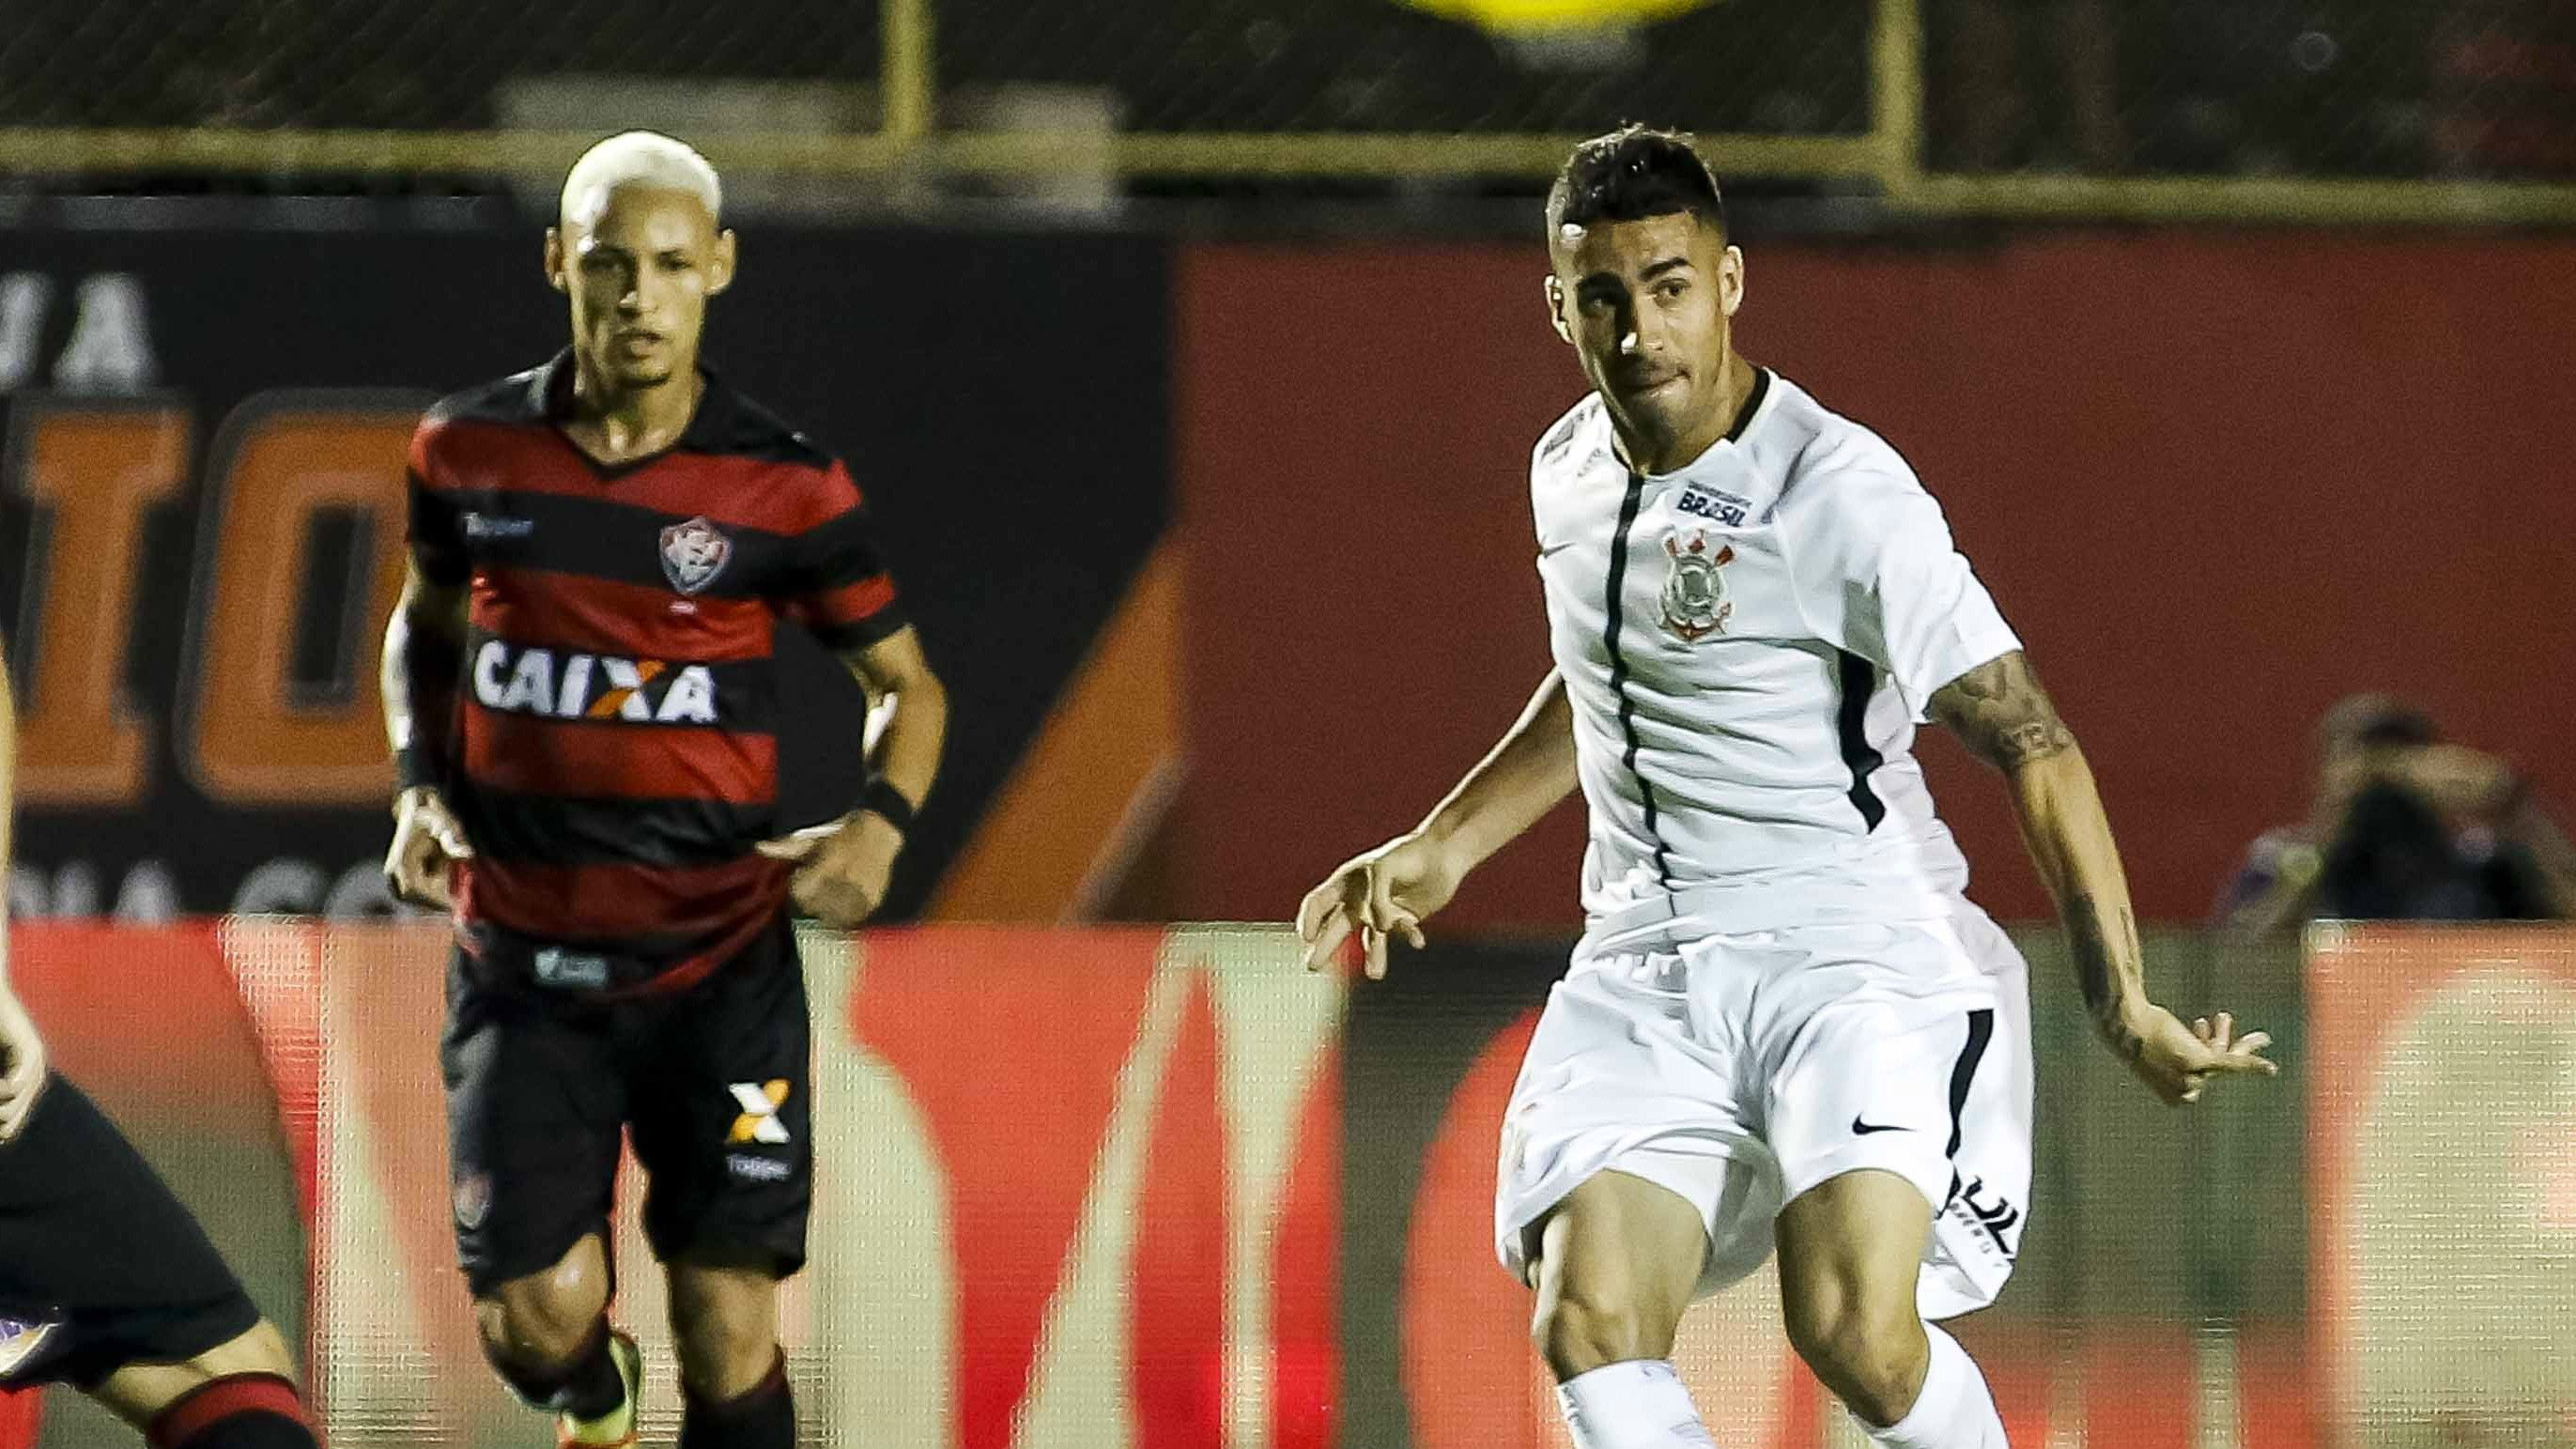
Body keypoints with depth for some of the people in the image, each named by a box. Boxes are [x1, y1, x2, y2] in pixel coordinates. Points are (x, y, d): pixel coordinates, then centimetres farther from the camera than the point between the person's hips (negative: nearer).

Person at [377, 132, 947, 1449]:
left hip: (720, 967, -1)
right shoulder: (470, 451, 0)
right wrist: (420, 786, 3)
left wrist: (882, 821, -13)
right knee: (534, 1317, -5)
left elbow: (906, 683, 7)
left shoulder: (788, 489, -6)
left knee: (728, 1327, -3)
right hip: (522, 959, 1)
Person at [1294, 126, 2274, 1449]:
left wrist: (2121, 1003, -16)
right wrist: (1444, 847, 27)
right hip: (1643, 971, 6)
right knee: (1587, 1325, -18)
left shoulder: (1841, 491, -14)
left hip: (1853, 950, -6)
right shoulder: (1568, 472, 8)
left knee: (1854, 1333, -25)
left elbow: (2030, 744, -12)